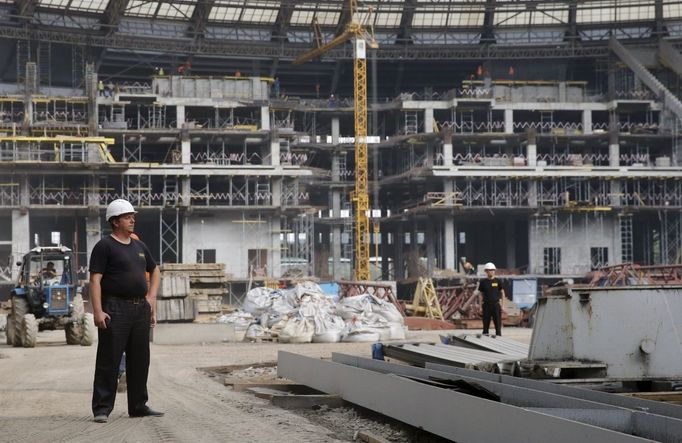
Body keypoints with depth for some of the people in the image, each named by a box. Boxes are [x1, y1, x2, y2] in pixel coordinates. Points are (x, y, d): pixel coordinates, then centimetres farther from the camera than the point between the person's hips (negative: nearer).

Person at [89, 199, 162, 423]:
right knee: (109, 361, -5)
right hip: (115, 309, -7)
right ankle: (102, 409, -1)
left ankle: (138, 406, 21)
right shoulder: (104, 246, -5)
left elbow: (155, 271, 31)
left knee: (140, 360, 11)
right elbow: (95, 280, -11)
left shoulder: (139, 246, 16)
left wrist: (151, 297, 17)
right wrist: (98, 311, -20)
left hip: (141, 309, 7)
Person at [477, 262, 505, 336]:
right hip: (486, 304, 0)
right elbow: (480, 294, 9)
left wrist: (503, 305, 1)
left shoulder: (498, 281, 4)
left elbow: (502, 293, 7)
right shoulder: (483, 282, 5)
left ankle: (498, 334, 4)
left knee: (498, 322, -2)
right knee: (486, 322, 4)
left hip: (496, 304, 0)